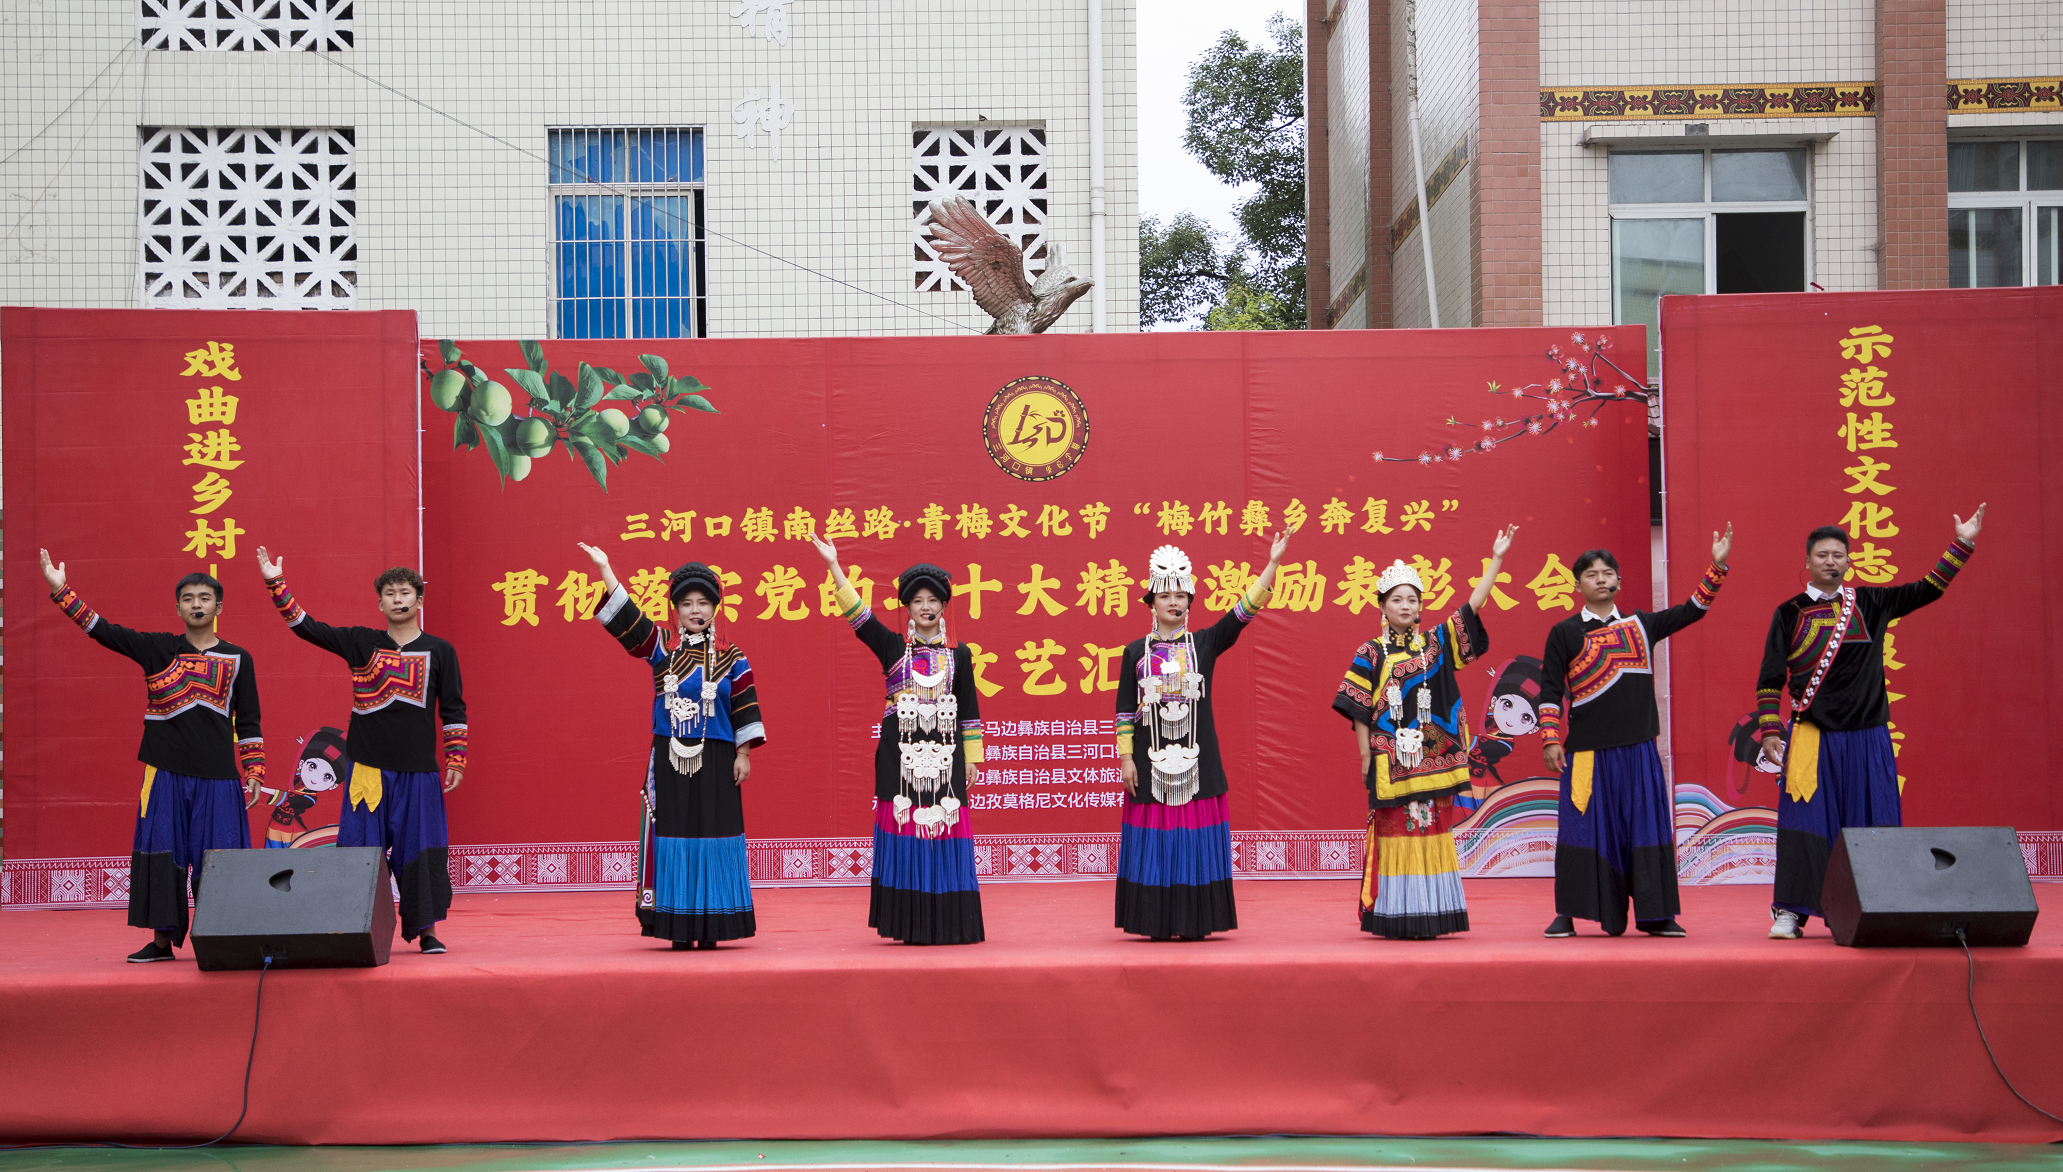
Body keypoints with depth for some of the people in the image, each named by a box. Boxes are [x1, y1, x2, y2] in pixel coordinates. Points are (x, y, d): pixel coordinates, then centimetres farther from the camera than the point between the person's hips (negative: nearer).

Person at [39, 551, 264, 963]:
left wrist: (254, 773, 2)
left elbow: (248, 723, 8)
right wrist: (61, 590, -8)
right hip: (166, 772, 1)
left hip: (217, 775, -1)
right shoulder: (157, 649, 6)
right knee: (162, 854, 2)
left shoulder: (238, 659, 6)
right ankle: (162, 940, 11)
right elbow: (103, 631, 0)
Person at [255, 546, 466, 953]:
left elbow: (453, 710, 6)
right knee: (360, 851, 0)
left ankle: (426, 931, 11)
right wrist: (275, 583, -7)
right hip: (368, 767, 1)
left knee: (421, 850, 1)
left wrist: (455, 762, 2)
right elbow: (306, 627, 1)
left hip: (418, 770, 0)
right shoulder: (361, 643, 6)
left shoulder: (440, 651, 5)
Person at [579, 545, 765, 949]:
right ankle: (679, 928, 6)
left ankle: (710, 926, 7)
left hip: (716, 761, 0)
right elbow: (625, 617, -5)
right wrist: (605, 570, -15)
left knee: (713, 839, 0)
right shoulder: (662, 648, 4)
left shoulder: (731, 658, 4)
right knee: (673, 835, 0)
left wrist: (743, 754, -1)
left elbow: (745, 708, 4)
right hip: (670, 760, 1)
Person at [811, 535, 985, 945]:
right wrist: (835, 567, -11)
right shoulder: (893, 647, 6)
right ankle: (911, 924, 4)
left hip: (943, 753, 0)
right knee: (905, 828, -2)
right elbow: (860, 615, -4)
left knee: (944, 832, -2)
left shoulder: (959, 654, 8)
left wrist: (971, 756, 7)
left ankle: (946, 924, 4)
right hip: (900, 753, 0)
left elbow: (969, 708, 9)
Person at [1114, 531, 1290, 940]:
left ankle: (1196, 921, 7)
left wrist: (1272, 564, -11)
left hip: (1197, 758, 0)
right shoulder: (1136, 652, 6)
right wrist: (1125, 757, -1)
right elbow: (1125, 710, 5)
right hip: (1151, 760, 0)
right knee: (1155, 842, 0)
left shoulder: (1205, 644, 6)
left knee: (1196, 842, 0)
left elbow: (1243, 610, -3)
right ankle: (1158, 923, 8)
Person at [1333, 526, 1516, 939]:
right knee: (1394, 830, -2)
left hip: (1431, 755, 3)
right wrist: (1365, 755, -5)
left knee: (1432, 829, 4)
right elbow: (1359, 709, 0)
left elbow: (1472, 607, 3)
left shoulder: (1437, 644, 8)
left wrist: (1496, 560, -2)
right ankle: (1395, 918, 1)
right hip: (1390, 757, -3)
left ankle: (1430, 915, 10)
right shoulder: (1370, 654, 1)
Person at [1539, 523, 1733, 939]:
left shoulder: (1639, 624, 11)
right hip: (1587, 749, -3)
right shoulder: (1564, 633, 2)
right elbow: (1550, 691, 1)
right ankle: (1568, 914, 7)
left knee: (1645, 823, 3)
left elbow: (1692, 611, 12)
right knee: (1585, 826, -1)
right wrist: (1551, 741, -6)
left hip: (1637, 748, 3)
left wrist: (1717, 566, 4)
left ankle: (1653, 914, 10)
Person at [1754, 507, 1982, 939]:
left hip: (1866, 738, 2)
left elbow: (1929, 588, 7)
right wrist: (1769, 731, -5)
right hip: (1810, 738, -2)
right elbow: (1770, 680, 3)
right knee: (1804, 826, -6)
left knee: (1870, 827, 2)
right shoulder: (1789, 612, 4)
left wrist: (1962, 544, 0)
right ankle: (1789, 912, -1)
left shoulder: (1870, 603, 8)